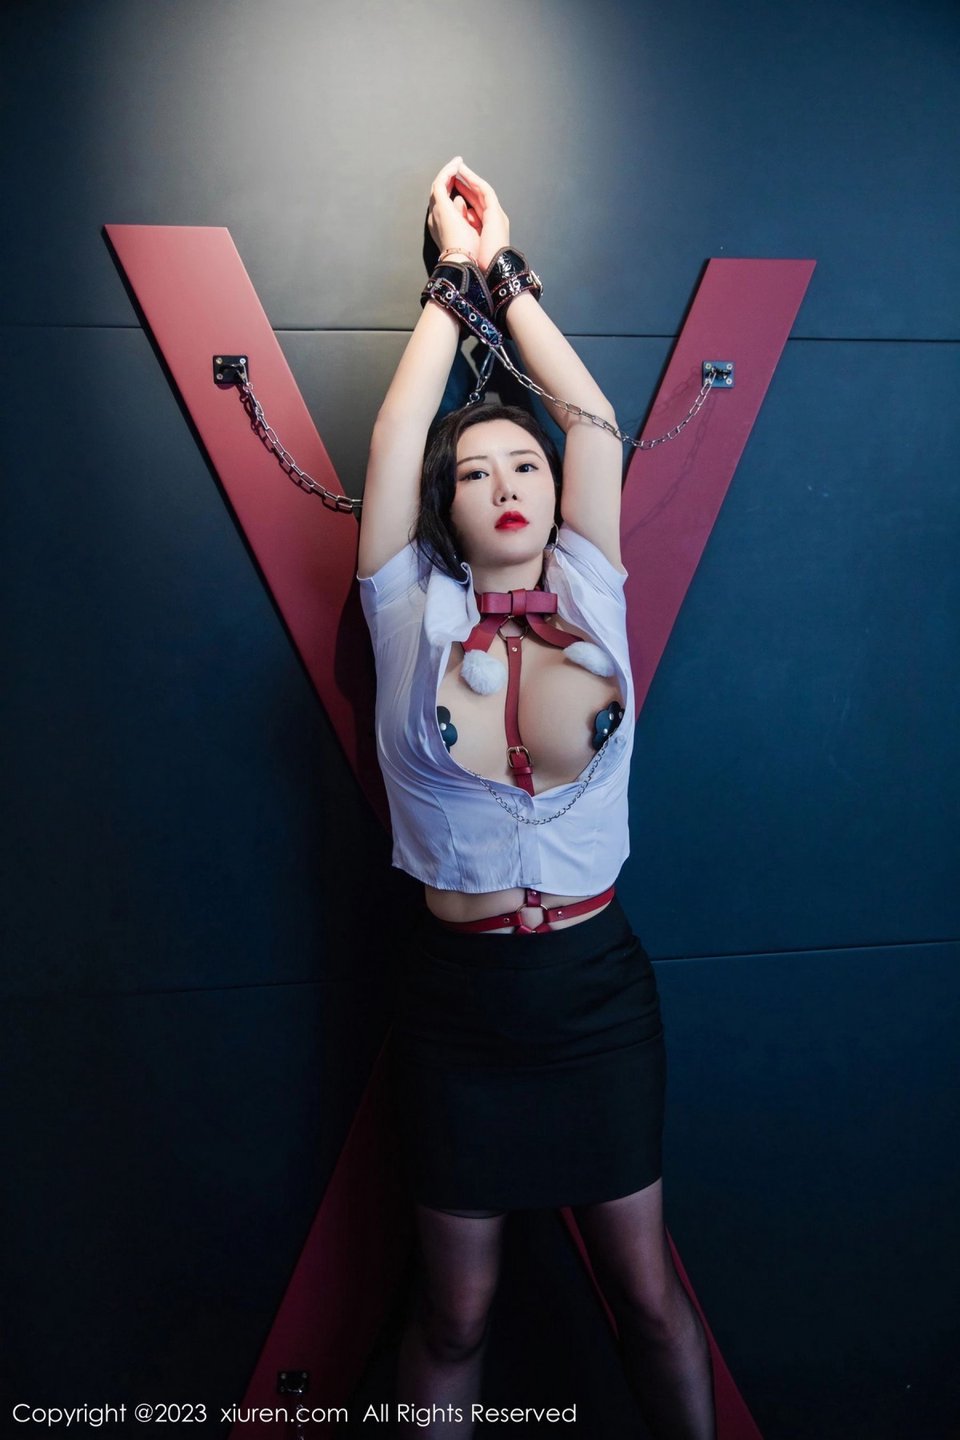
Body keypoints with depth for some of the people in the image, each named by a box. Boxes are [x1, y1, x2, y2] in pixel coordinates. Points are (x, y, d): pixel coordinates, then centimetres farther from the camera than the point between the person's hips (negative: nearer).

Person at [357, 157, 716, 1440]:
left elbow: (594, 419, 1)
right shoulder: (411, 612, -1)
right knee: (454, 1311, 13)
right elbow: (393, 437, -3)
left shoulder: (590, 595, 2)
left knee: (647, 1291, 15)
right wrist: (454, 275, 8)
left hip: (597, 982, 1)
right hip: (460, 991, -1)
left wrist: (505, 271, 10)